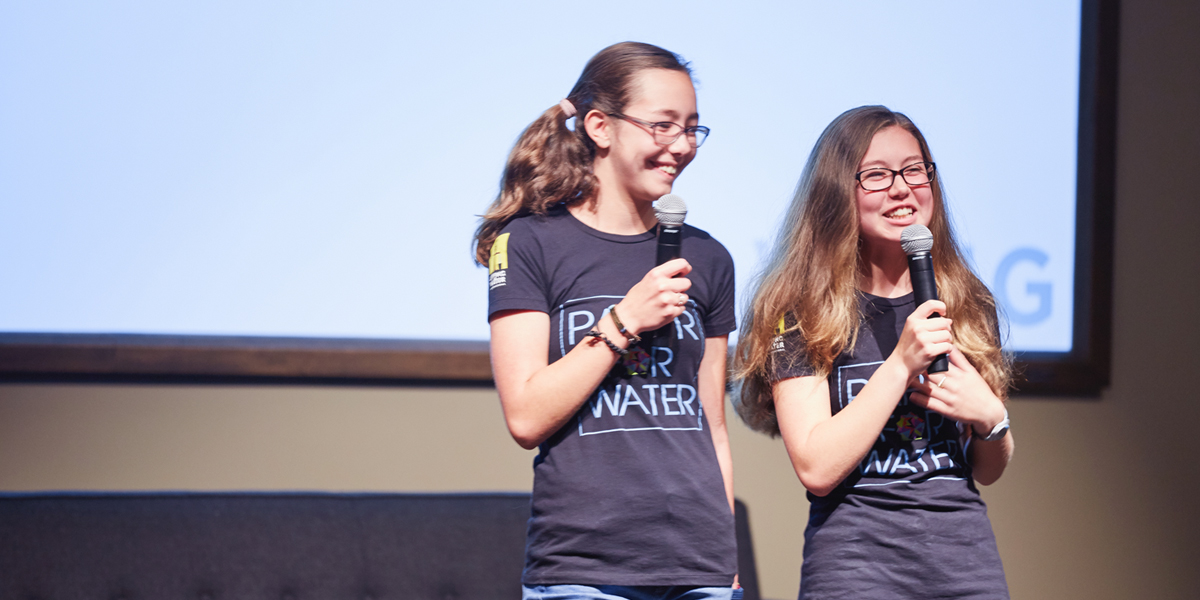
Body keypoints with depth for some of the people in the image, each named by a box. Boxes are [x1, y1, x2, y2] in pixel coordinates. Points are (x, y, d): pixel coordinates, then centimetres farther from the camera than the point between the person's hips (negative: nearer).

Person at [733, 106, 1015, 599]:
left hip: (967, 558, 4)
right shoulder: (801, 312, -3)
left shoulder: (968, 305, 10)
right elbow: (817, 470, -14)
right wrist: (901, 363, -17)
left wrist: (991, 417, -4)